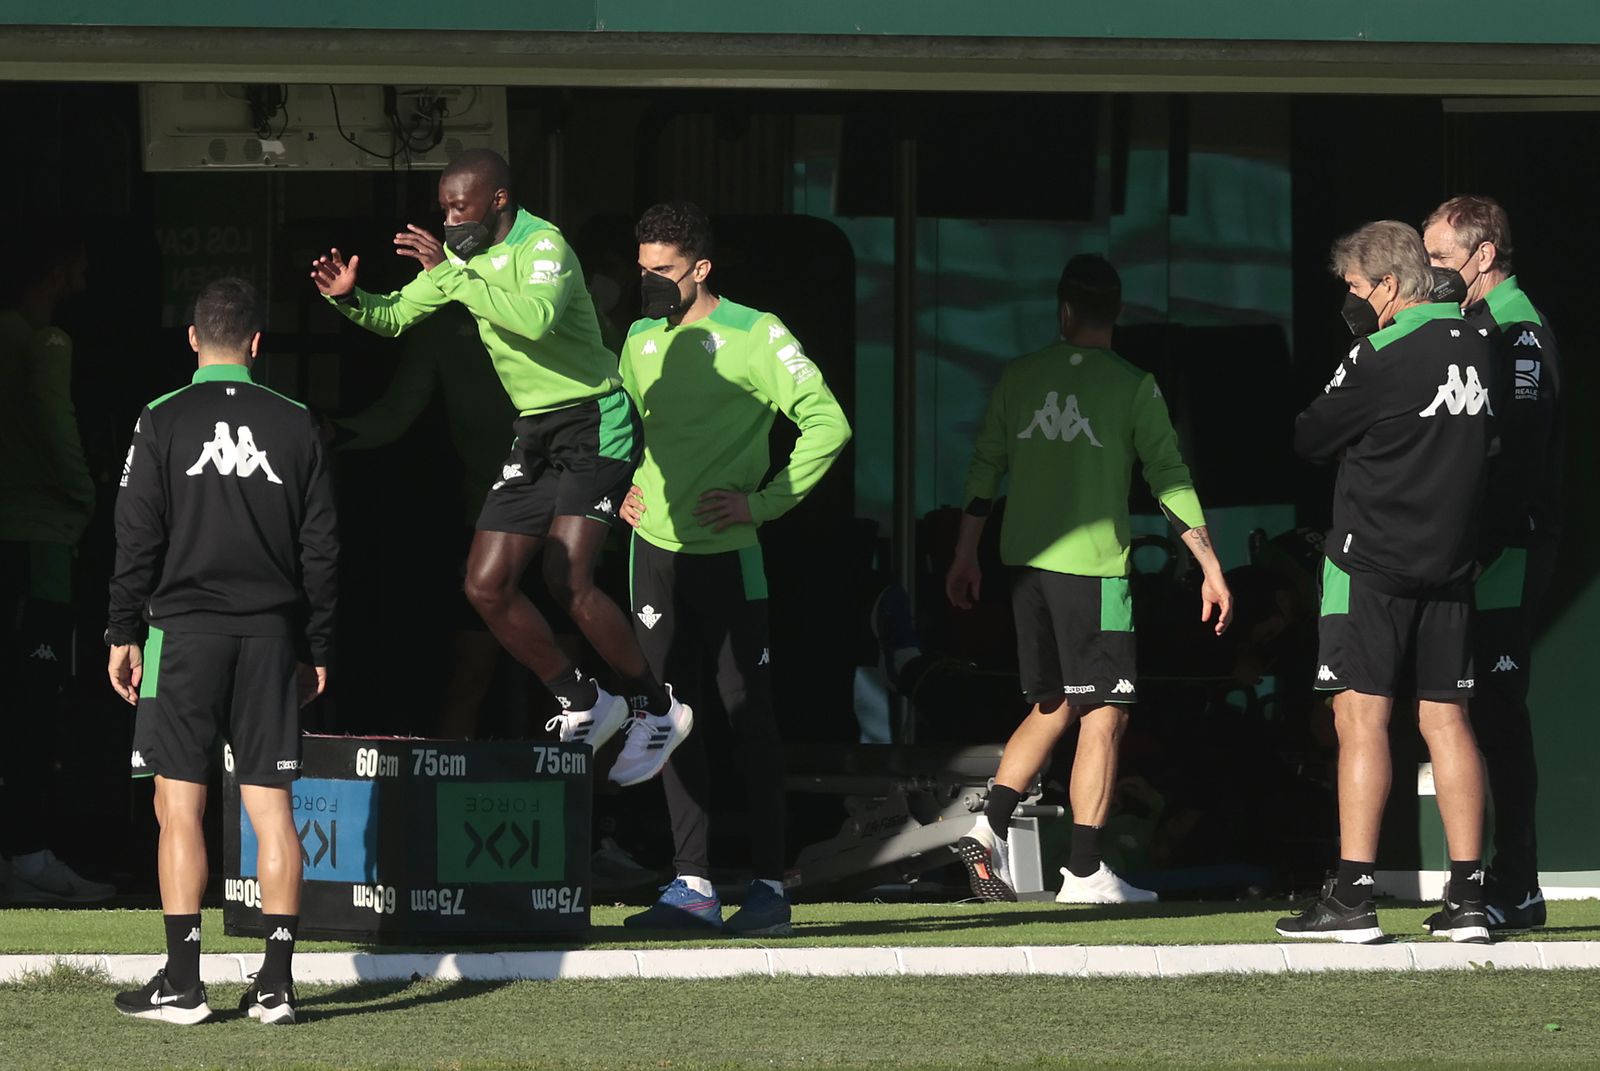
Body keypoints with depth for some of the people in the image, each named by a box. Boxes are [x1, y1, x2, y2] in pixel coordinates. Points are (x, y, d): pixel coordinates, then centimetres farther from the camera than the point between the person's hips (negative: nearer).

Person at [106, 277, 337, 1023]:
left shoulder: (163, 422, -3)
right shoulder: (295, 425, 6)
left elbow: (138, 536, -4)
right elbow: (320, 546, 8)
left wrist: (123, 632, 3)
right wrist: (317, 648, 14)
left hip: (184, 630, -3)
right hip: (271, 634, 3)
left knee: (179, 804, 0)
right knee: (270, 803, 4)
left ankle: (182, 982, -3)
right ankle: (276, 982, 0)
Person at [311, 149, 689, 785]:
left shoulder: (544, 247, -18)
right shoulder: (464, 254, 8)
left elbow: (538, 318, -38)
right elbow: (395, 317, 17)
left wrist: (451, 275, -35)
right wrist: (350, 299, -4)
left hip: (594, 426, -9)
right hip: (534, 434, 9)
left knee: (567, 581, -22)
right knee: (486, 587, 1)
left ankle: (658, 710, -6)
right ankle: (583, 705, 15)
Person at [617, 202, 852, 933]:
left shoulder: (753, 336, -7)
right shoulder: (641, 340, 11)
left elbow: (827, 424, -9)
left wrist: (766, 501, -11)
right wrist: (622, 488, 12)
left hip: (727, 551, -6)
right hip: (656, 550, 6)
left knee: (749, 717, -3)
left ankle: (769, 885, 1)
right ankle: (692, 884, 7)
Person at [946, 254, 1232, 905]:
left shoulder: (1020, 376, 7)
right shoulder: (1133, 387, -4)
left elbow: (985, 468, 10)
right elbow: (1171, 483, -4)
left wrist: (965, 556, 20)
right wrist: (1211, 569, 2)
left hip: (1026, 561, 5)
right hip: (1093, 566, -5)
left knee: (1053, 706, 18)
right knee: (1104, 716, -1)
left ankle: (990, 826, 2)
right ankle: (1083, 873, -5)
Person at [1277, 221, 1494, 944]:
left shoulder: (1383, 355, -12)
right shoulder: (1476, 348, 8)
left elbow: (1310, 440, -5)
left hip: (1373, 559, -6)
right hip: (1450, 559, 6)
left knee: (1361, 716, -6)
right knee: (1445, 717, 7)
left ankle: (1353, 896, -11)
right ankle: (1467, 897, 3)